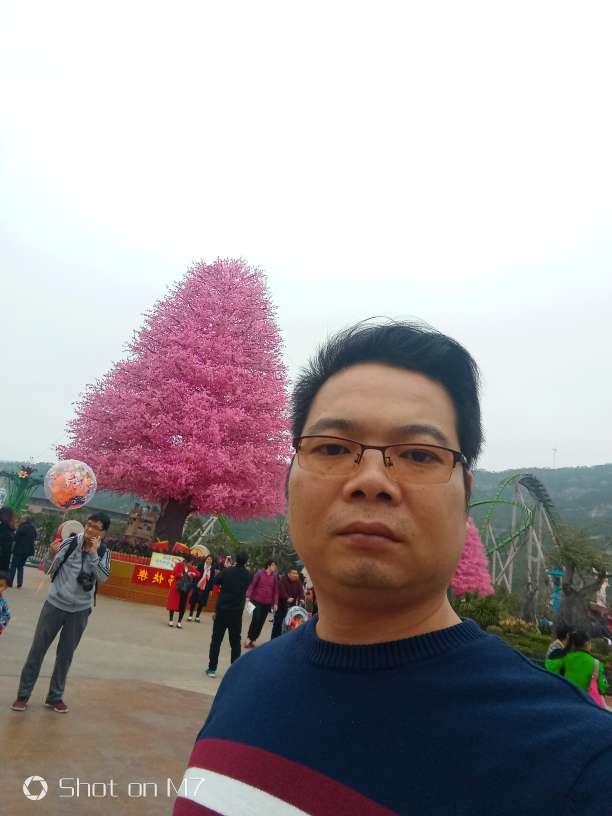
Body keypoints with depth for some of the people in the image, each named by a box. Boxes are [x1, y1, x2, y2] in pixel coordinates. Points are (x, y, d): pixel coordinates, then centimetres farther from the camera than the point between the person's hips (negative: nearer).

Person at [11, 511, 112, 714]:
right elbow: (50, 567, -2)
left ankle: (55, 696, 26)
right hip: (55, 604, -1)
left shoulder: (104, 553, -6)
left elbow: (102, 578, -20)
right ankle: (23, 694, 22)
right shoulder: (70, 542, -10)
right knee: (37, 649, 6)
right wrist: (53, 553, -20)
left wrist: (93, 553, -24)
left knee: (66, 655, 10)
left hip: (80, 610, 1)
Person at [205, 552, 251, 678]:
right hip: (237, 612, 1)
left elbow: (215, 581, 3)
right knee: (235, 642, 11)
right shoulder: (248, 575, -3)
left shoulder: (227, 571, -8)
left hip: (222, 609, -1)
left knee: (216, 639, 8)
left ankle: (212, 668, 8)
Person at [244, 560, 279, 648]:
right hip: (257, 601, -4)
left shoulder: (274, 577, 5)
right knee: (255, 620, -10)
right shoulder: (259, 574, -5)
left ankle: (252, 640, 18)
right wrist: (248, 596, -16)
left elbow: (276, 591, 8)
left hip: (267, 603, 4)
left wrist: (275, 603, 2)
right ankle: (248, 639, 5)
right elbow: (252, 585, -6)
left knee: (261, 622, 6)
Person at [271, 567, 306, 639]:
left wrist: (302, 599, -29)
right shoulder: (283, 579, -11)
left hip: (292, 605, 4)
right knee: (278, 622, -1)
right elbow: (282, 590, -25)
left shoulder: (298, 582, 4)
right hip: (282, 604, -4)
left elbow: (301, 591, -8)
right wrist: (287, 598, -42)